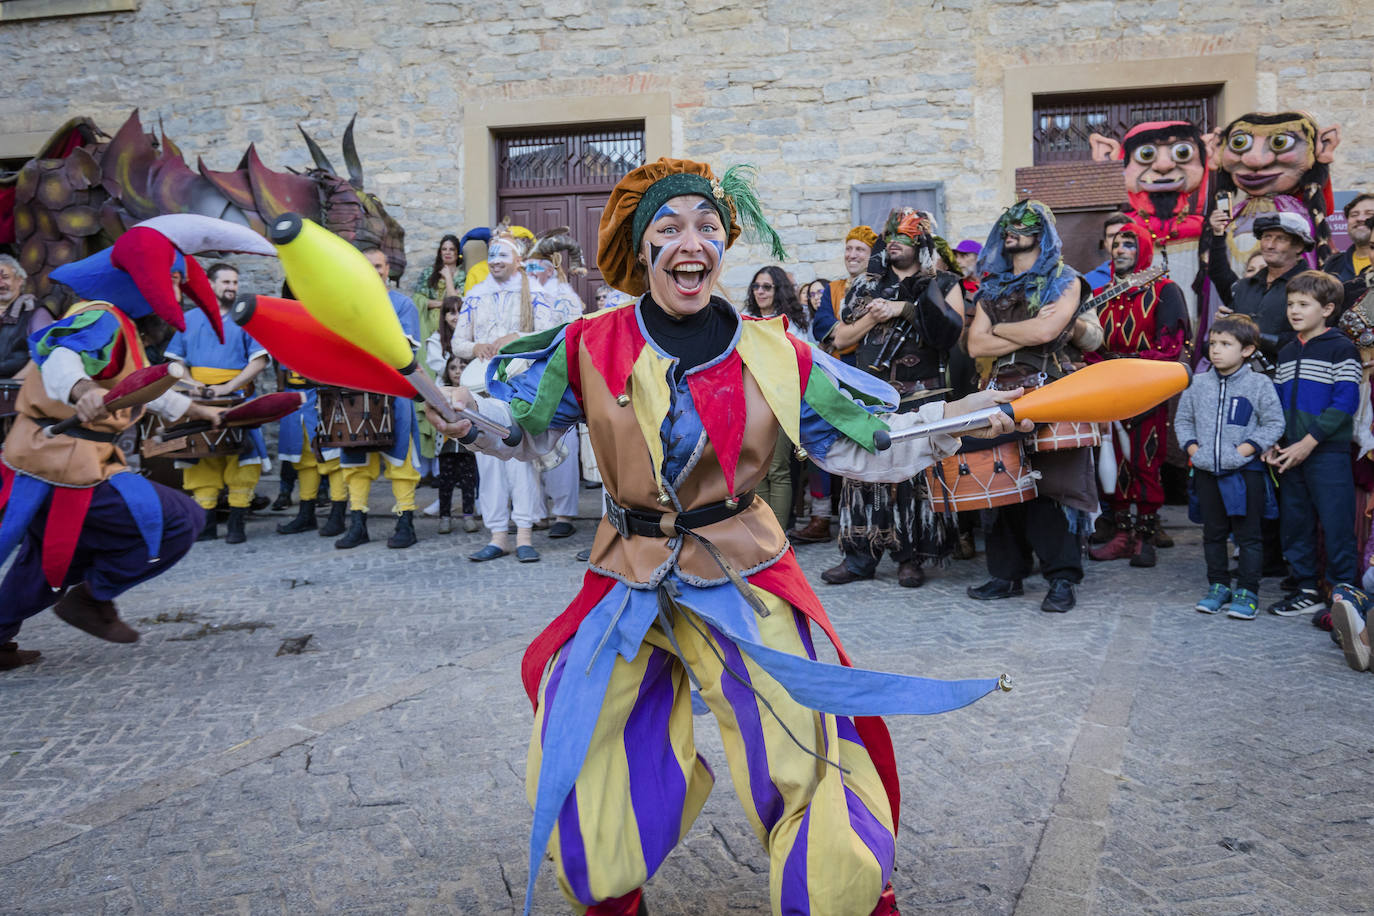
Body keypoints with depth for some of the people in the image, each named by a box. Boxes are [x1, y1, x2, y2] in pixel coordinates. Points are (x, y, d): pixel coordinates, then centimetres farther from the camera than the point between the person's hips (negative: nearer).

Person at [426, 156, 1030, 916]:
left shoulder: (777, 358, -5)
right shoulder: (590, 347, -5)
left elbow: (867, 444, 2)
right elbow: (522, 423, 6)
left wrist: (953, 419, -9)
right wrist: (466, 413, -13)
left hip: (743, 583, -1)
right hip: (626, 590, 1)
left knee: (806, 764, -3)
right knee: (573, 790, 9)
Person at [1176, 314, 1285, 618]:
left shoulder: (1259, 384, -4)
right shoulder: (1198, 383, 7)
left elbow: (1274, 424, -4)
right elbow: (1182, 419, 14)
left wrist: (1245, 449, -13)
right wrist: (1192, 447, 0)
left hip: (1246, 471, -4)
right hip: (1207, 470, 4)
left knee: (1248, 534, 1)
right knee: (1213, 533, 12)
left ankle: (1247, 593, 9)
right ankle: (1218, 586, 24)